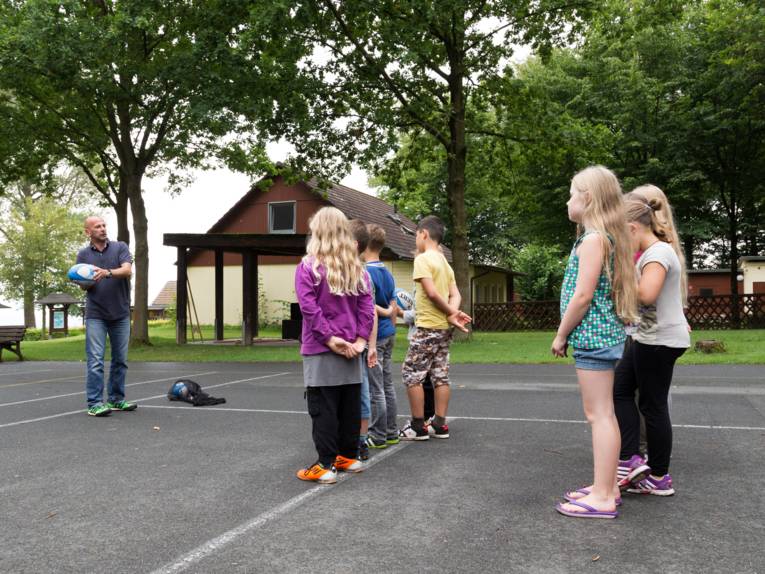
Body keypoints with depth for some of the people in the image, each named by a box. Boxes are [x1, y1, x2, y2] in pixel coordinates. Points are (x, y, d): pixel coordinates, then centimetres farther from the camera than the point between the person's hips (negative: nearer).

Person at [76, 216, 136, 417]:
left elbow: (127, 270, -13)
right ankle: (95, 403, -5)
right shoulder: (83, 254, 6)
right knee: (95, 360, -7)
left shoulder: (120, 247, 3)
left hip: (121, 314, 2)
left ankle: (116, 399, 18)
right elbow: (84, 286, 5)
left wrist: (107, 272, -31)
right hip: (96, 315, -1)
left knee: (120, 359, 8)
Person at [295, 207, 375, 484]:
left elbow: (310, 308, -17)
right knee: (350, 405, 13)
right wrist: (360, 339, -4)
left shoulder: (308, 267, -7)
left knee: (323, 408, -1)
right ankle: (349, 457, 22)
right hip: (350, 349, 5)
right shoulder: (357, 268, 7)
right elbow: (367, 305, 0)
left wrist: (330, 338, -15)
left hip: (321, 349, -5)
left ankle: (325, 465, 1)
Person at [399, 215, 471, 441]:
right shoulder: (445, 262, 16)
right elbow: (455, 295, 8)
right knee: (440, 376, 10)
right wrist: (452, 314, -9)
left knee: (411, 374, -1)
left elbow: (432, 293, -19)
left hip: (428, 327, -8)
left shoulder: (423, 259, -11)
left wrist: (451, 313, -10)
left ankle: (418, 426, 1)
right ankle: (440, 425, 13)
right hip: (445, 328, 9)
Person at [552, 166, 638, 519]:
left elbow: (583, 295, -19)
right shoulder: (605, 236, 16)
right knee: (599, 414, 15)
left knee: (600, 414, -6)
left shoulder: (593, 238, -13)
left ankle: (602, 498, -1)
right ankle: (605, 486, 23)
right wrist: (570, 334, 16)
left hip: (593, 335, -10)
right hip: (601, 335, 10)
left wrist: (561, 335, -9)